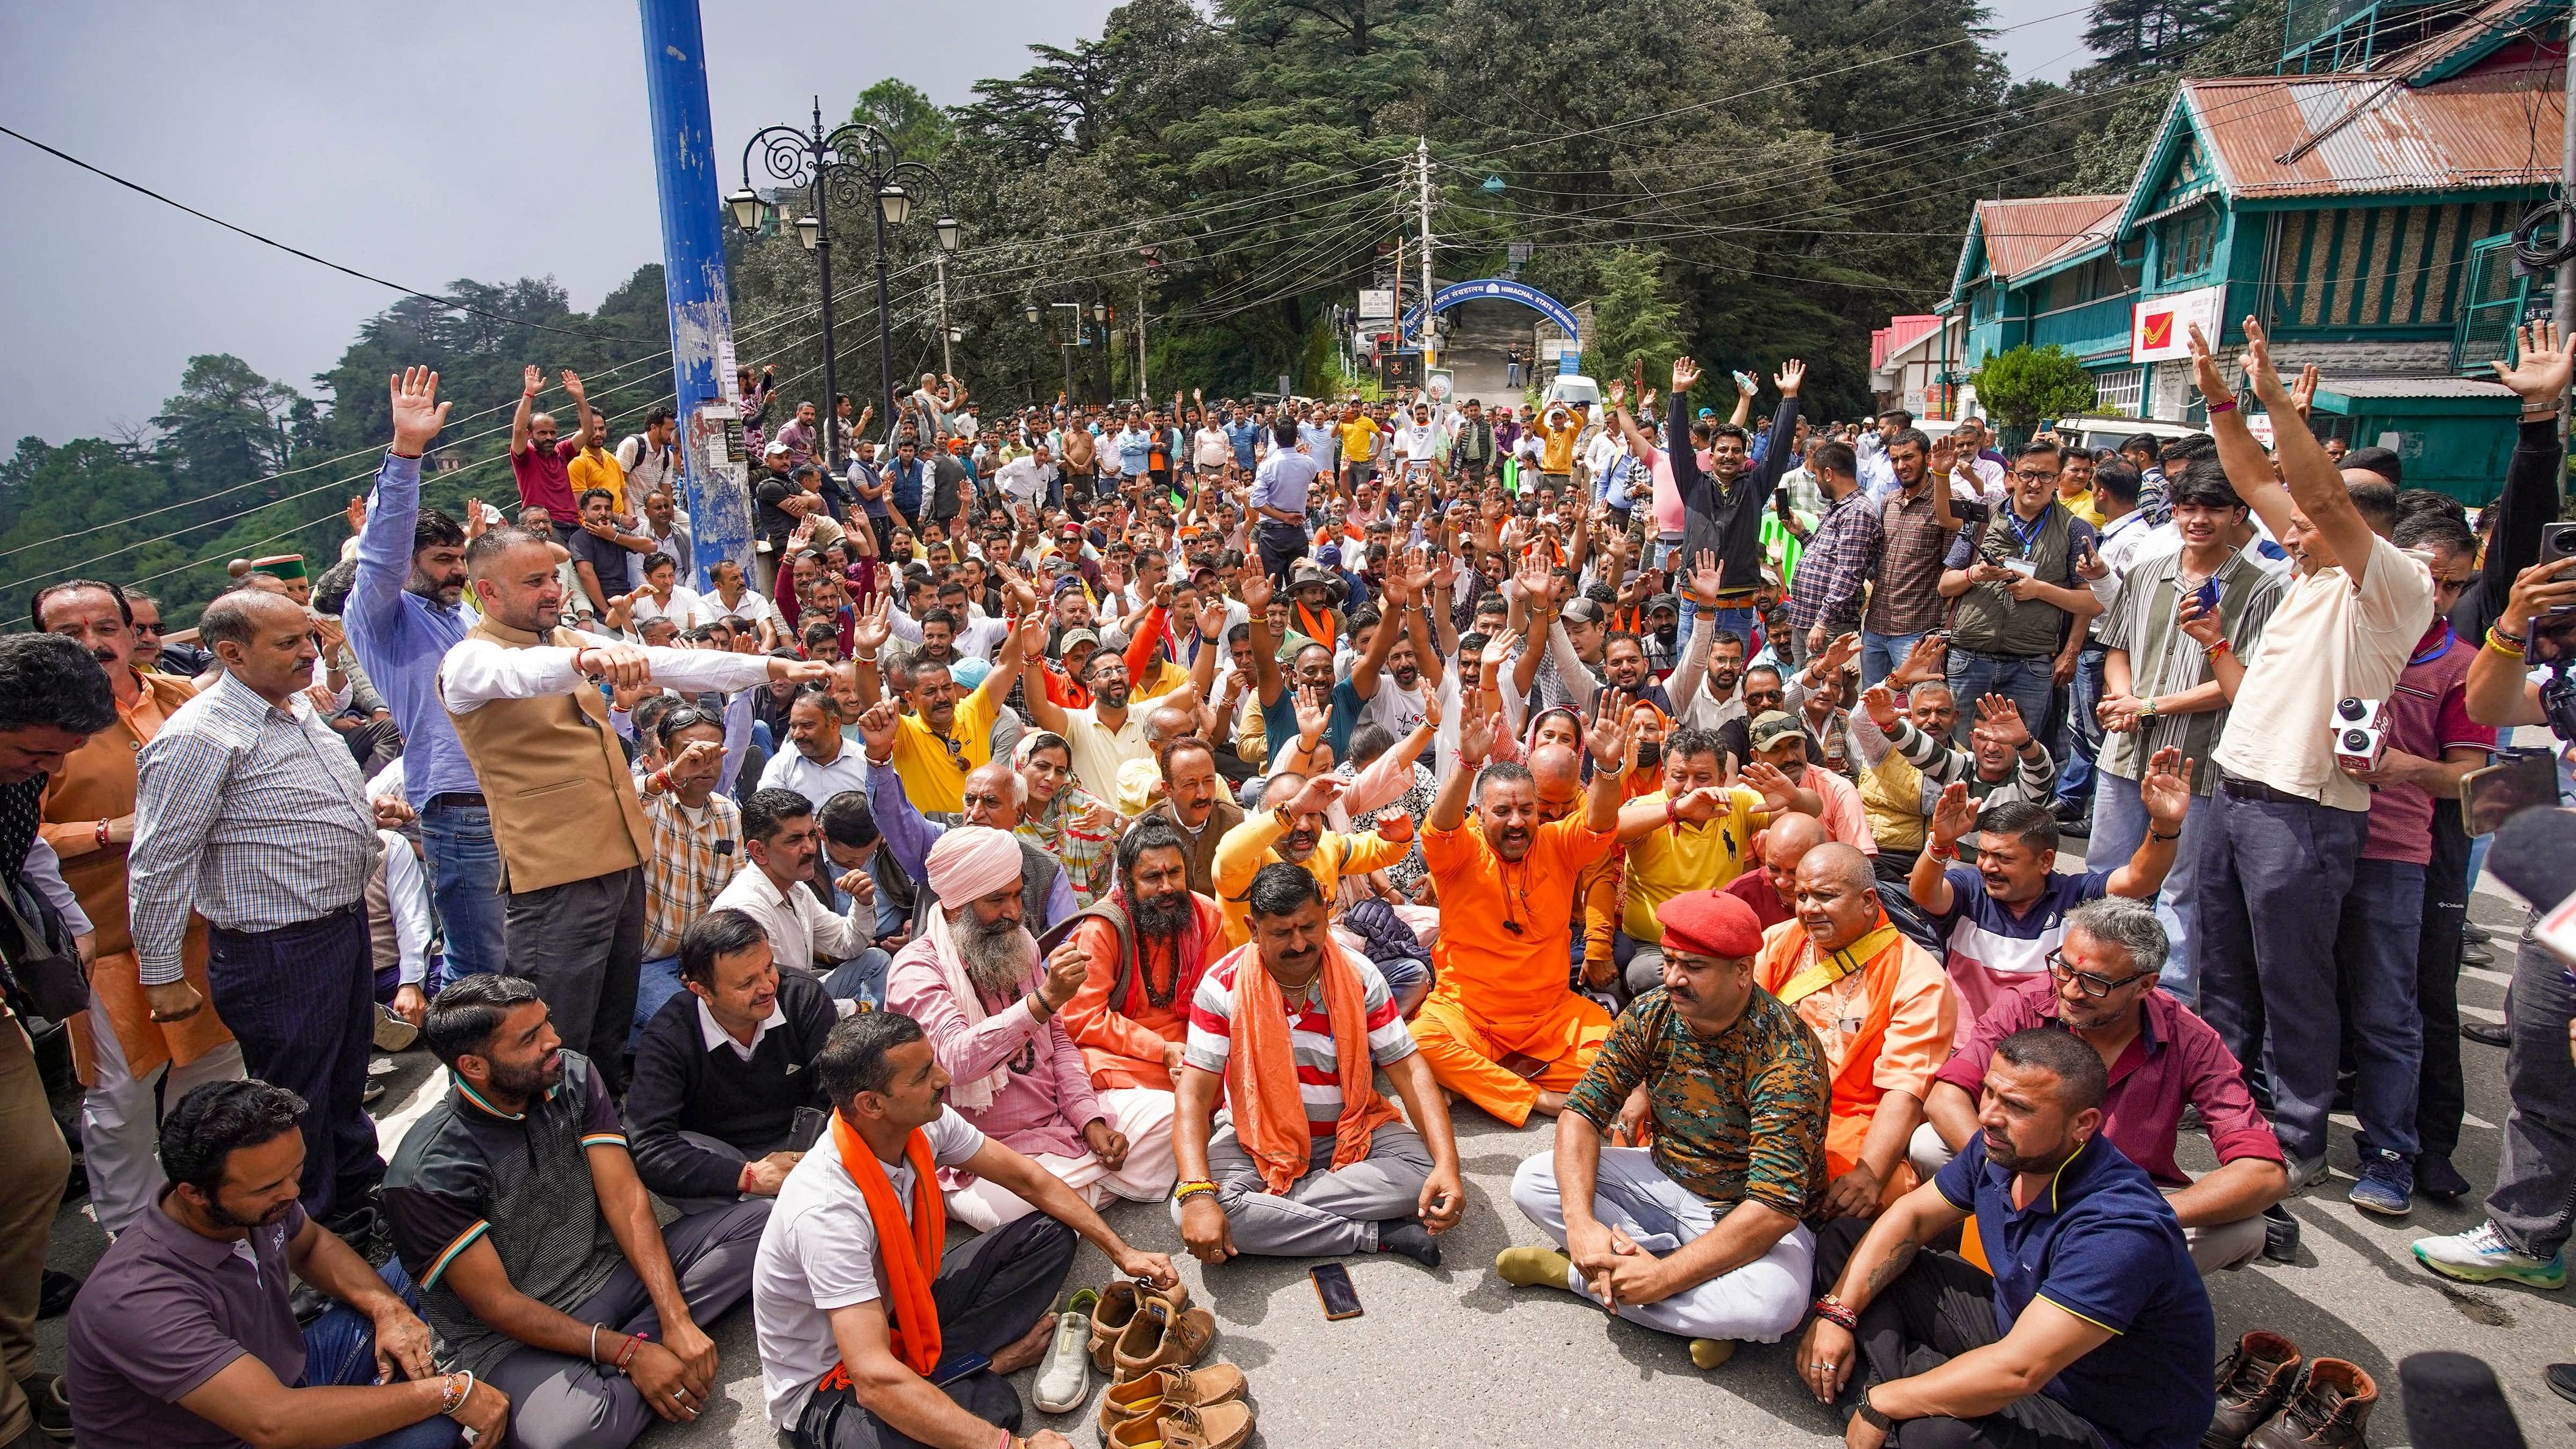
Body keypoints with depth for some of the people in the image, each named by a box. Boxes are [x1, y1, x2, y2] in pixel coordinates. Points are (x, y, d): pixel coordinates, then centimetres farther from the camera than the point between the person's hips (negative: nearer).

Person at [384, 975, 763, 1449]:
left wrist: (677, 1320, -18)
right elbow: (496, 1304, -16)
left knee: (760, 1222, -11)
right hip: (513, 1338, -6)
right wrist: (628, 1353, -20)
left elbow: (624, 1197, -8)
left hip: (610, 1270, 6)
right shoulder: (428, 1173, -19)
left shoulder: (573, 1077, -5)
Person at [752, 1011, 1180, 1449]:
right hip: (826, 1382, -8)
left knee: (1050, 1235, 3)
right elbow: (874, 1380, -40)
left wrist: (1122, 1252, 1)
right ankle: (980, 1364, -7)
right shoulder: (827, 1209, -35)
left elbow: (1029, 1180, 2)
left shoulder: (926, 1122, -13)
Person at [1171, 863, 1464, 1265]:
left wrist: (1447, 1164, -27)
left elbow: (1410, 1072, -11)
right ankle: (1379, 1235, -22)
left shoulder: (1360, 976, -11)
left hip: (1351, 1131, 1)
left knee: (1424, 1169, -26)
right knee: (1188, 1208, -30)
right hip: (1259, 1140, -1)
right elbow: (1195, 1097, -19)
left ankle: (1266, 1207, -18)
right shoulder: (1223, 985, -16)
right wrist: (1197, 1195, -35)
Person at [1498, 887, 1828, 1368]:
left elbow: (1775, 1207, -33)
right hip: (1663, 1177, 5)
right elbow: (1582, 1111, -10)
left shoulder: (1785, 1055, -28)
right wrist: (1580, 1221, -27)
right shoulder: (1651, 1015, -11)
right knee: (1531, 1183, -12)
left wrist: (1663, 1276, -34)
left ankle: (1573, 1273, -17)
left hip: (1746, 1215, -5)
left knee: (1773, 1303, -37)